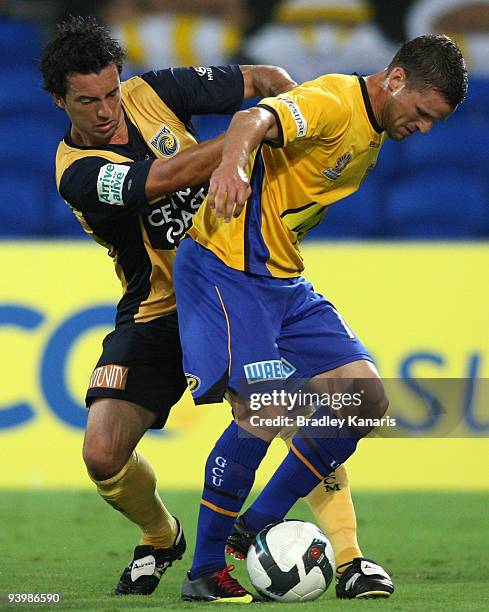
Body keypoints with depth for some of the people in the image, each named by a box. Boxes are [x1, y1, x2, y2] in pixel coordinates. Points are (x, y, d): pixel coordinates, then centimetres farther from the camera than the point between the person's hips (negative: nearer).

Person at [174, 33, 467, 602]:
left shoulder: (372, 134, 13)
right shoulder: (333, 103, -18)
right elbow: (255, 120, -39)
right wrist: (232, 164, -59)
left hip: (284, 281, 10)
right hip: (226, 271, -10)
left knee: (365, 399, 0)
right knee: (264, 412, -21)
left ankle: (259, 524, 9)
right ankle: (205, 569, -7)